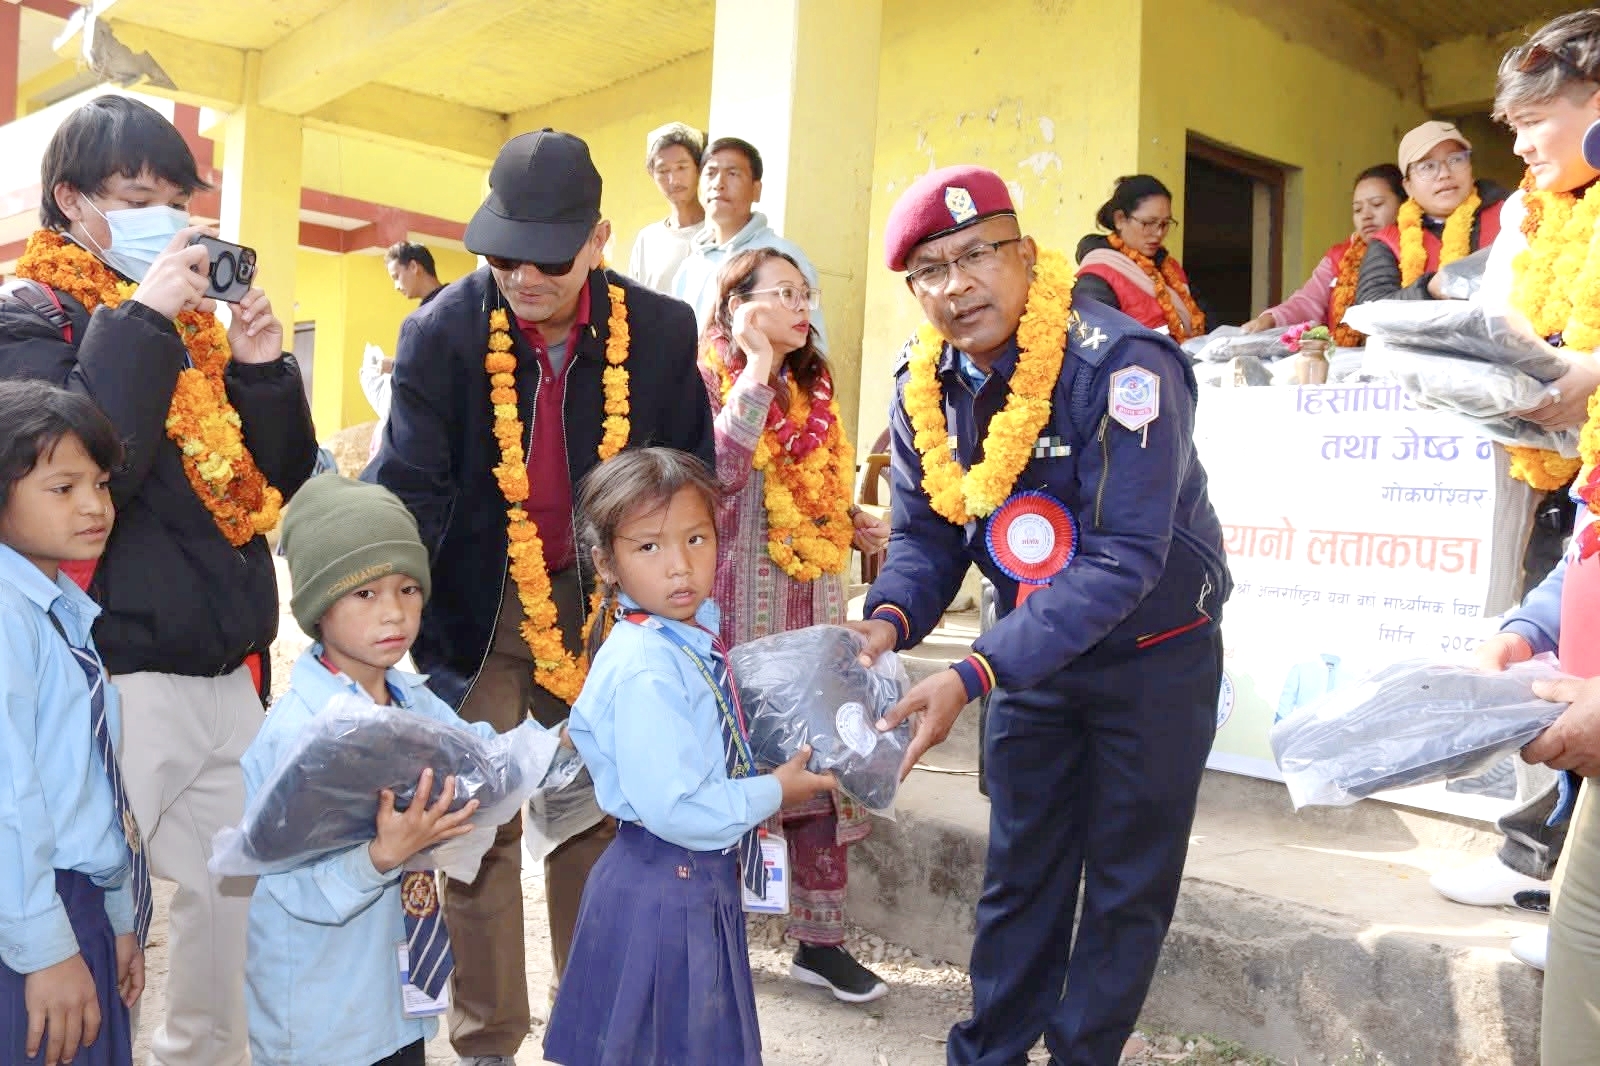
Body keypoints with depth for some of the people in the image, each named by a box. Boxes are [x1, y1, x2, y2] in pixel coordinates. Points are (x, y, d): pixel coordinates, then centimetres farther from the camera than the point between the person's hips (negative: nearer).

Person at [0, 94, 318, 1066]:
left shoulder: (192, 321, 15)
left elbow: (280, 482, 12)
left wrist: (261, 373, -3)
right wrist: (139, 321, -18)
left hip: (227, 665, 6)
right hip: (116, 673, -6)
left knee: (240, 881, 15)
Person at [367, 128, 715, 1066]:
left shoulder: (661, 330, -11)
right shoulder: (443, 333, -15)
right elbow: (407, 493, -16)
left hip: (605, 602, 2)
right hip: (478, 610, -1)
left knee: (597, 816, 11)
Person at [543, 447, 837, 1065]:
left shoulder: (689, 633, 0)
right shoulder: (645, 670, -26)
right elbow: (671, 809, -28)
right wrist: (774, 793, -16)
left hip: (704, 879, 9)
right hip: (666, 889, -8)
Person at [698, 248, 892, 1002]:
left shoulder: (813, 388, 14)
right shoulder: (709, 380, -5)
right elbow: (715, 476, -23)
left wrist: (857, 524, 5)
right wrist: (758, 366, -19)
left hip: (815, 604, 6)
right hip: (738, 606, -6)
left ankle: (821, 939, 18)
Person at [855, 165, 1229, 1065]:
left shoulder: (1121, 365, -28)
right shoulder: (924, 383, -8)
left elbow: (1122, 560, -33)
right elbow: (927, 533, -3)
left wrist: (971, 678, -40)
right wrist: (890, 622, -26)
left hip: (1155, 654, -4)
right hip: (1035, 653, 5)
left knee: (1128, 882, 9)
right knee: (1020, 870, 15)